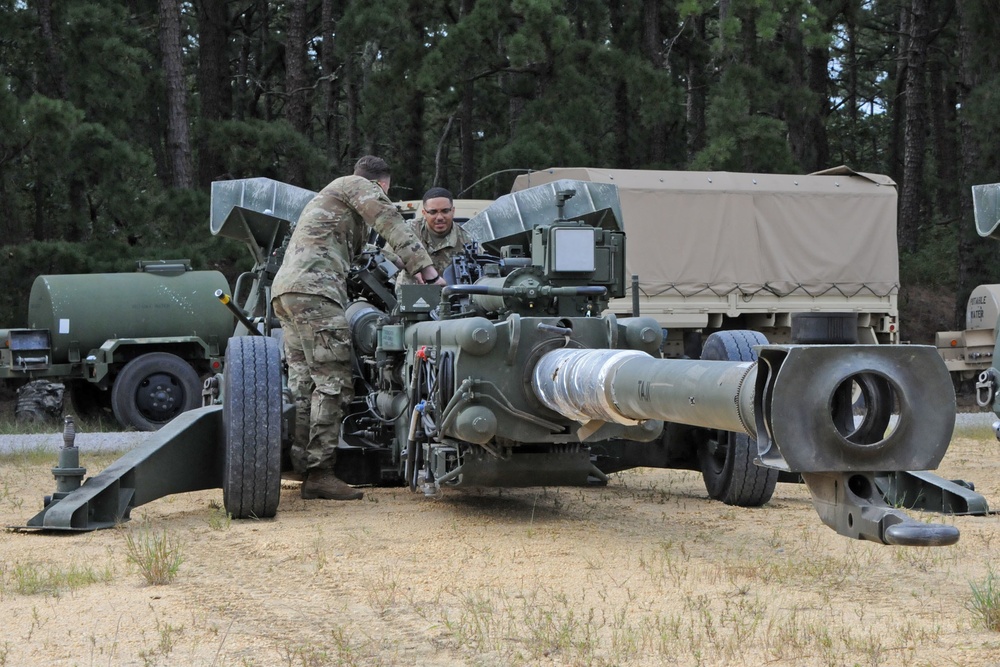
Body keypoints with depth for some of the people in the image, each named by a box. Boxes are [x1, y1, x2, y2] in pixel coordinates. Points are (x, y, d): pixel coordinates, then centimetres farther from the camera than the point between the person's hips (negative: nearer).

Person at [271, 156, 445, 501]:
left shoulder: (328, 198, 37)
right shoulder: (357, 186, 9)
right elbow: (394, 227, -3)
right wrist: (427, 271, -7)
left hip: (285, 290, 10)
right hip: (314, 291, -10)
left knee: (304, 384, 6)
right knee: (333, 382, -11)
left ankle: (304, 470, 4)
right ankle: (320, 472, -16)